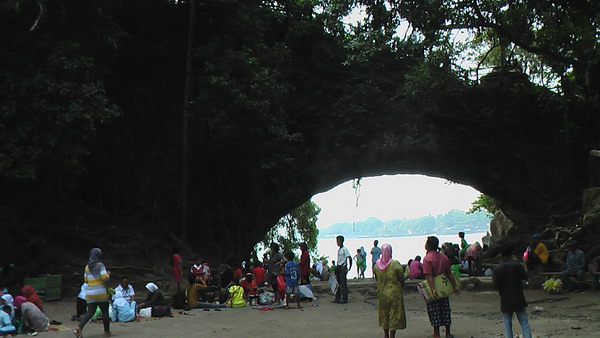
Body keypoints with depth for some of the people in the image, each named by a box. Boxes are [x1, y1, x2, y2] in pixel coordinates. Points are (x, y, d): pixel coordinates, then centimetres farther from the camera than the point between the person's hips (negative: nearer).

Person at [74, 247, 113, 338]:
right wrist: (108, 274, 4)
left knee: (90, 312, 5)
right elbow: (105, 278, -16)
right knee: (105, 312, 8)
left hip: (90, 293, 6)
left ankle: (79, 328, -15)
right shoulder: (100, 265, -9)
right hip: (101, 293, -5)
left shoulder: (87, 267, 10)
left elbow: (86, 280, 16)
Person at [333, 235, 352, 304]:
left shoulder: (344, 249, -10)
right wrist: (336, 268, 19)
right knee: (338, 283, 10)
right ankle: (338, 298, 15)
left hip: (343, 267, -8)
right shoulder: (339, 250, 15)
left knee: (343, 283, -6)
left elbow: (350, 258, -15)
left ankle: (344, 299, -3)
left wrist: (350, 267, -17)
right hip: (339, 267, 8)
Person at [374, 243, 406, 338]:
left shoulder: (377, 264, -5)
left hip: (382, 293, 4)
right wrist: (402, 288, 9)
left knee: (384, 314, 18)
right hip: (395, 293, -4)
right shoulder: (396, 264, -16)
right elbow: (402, 279, -8)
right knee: (394, 316, 5)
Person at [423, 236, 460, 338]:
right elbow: (449, 273, 6)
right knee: (445, 309, 12)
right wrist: (455, 286, 7)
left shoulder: (427, 259, -15)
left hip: (433, 289, -6)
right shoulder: (444, 257, 5)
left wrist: (433, 289, -28)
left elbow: (429, 276, -23)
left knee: (434, 311, 2)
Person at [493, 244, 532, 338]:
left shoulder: (498, 268, -5)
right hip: (518, 299, -1)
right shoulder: (516, 265, -9)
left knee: (507, 325, 6)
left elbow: (496, 285, -7)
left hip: (506, 301, 1)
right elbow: (525, 277, -6)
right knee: (524, 323, 5)